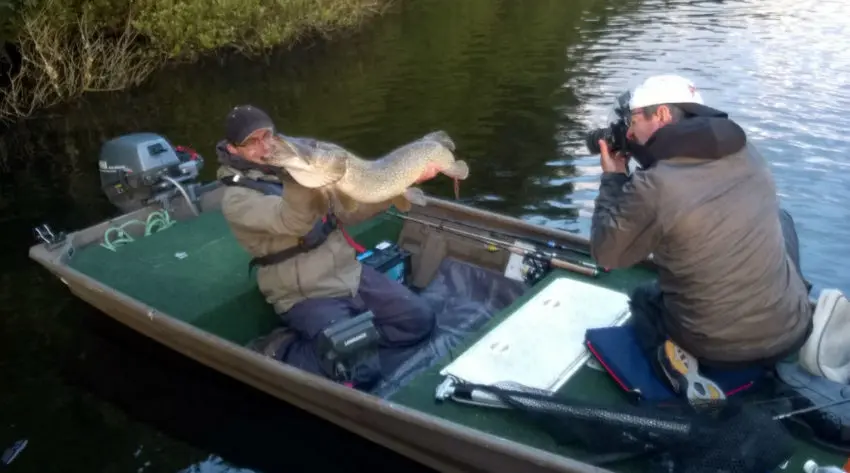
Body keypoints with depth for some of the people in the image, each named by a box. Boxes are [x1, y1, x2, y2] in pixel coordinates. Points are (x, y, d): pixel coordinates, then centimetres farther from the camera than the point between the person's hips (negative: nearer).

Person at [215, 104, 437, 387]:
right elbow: (294, 222, -33)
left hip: (350, 273, 7)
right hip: (305, 297, -7)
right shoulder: (237, 199, -14)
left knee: (420, 320, 3)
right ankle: (284, 354, -2)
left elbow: (346, 211, 8)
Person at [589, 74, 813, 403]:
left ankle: (673, 359, 0)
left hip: (716, 348, -4)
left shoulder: (651, 187, -21)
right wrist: (642, 154, 12)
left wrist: (612, 178, 3)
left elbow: (606, 254, -5)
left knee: (642, 298, 29)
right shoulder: (746, 153, -2)